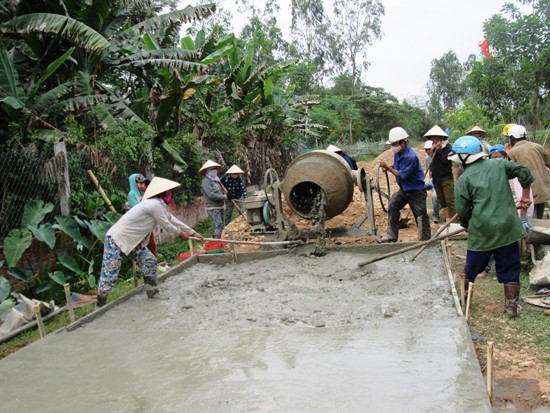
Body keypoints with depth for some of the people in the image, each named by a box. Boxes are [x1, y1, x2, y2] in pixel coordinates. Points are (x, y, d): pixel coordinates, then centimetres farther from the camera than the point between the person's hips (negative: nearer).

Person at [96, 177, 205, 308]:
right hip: (116, 239, -10)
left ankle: (151, 289, 19)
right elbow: (166, 225, -12)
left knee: (149, 261, 7)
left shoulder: (158, 205, 11)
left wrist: (193, 233, 21)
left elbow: (172, 219, 18)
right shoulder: (156, 205, -20)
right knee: (110, 274, -8)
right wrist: (180, 233, 7)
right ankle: (100, 306, -2)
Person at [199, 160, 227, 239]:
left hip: (220, 207, 9)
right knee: (218, 226, -13)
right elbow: (211, 195, -23)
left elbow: (221, 191, 22)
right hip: (213, 208, -9)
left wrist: (225, 194, -1)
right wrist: (223, 197, -13)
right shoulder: (206, 181, -14)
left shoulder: (216, 180, 14)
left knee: (220, 226, 15)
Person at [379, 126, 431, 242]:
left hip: (416, 191, -8)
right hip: (404, 189, 8)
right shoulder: (398, 153, -2)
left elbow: (402, 175, -24)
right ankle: (392, 236, 5)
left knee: (421, 216, 2)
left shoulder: (411, 157, -28)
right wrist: (389, 167, -4)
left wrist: (388, 167, -21)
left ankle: (426, 239, 16)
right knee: (392, 207, -2)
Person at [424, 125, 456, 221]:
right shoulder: (434, 148, 11)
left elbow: (446, 160, -23)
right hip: (436, 178, 8)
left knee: (450, 201, -13)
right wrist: (431, 169, 8)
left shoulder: (447, 146, -9)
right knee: (442, 201, 11)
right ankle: (448, 220, 19)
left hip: (446, 178, -8)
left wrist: (438, 149, -22)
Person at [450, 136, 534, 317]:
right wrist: (525, 196, 14)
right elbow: (524, 172, 2)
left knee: (471, 268, 16)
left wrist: (467, 226, 18)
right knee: (510, 268, 12)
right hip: (508, 227, 2)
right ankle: (511, 305, 14)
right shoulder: (499, 164, 6)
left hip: (481, 231, -2)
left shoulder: (463, 180, -4)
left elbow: (463, 211, -2)